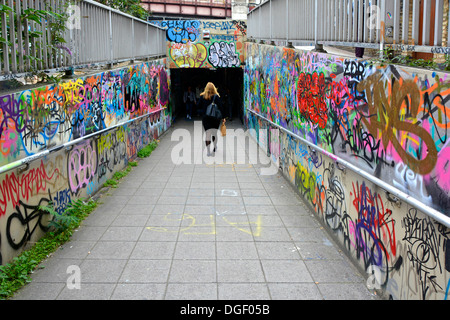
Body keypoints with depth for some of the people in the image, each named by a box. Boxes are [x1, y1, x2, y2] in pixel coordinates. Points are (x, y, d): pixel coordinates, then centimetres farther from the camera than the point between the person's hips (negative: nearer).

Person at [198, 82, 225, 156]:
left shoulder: (202, 96, -1)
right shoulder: (216, 97, -6)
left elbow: (199, 106, 2)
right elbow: (220, 107, -8)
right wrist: (222, 117, -3)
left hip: (205, 118, 1)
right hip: (215, 118, -1)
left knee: (208, 135, 2)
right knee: (214, 133, 14)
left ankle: (208, 151, -3)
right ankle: (215, 147, 31)